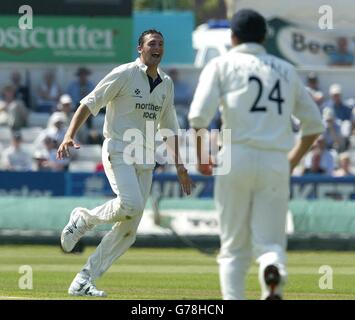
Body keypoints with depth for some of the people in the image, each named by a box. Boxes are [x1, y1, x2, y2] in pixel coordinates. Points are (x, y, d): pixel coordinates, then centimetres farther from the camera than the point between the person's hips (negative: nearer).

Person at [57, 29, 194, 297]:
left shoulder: (166, 84, 14)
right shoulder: (124, 74, -5)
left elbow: (169, 127, 23)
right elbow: (90, 103, -9)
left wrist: (179, 166, 18)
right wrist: (70, 136, -22)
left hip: (146, 159, 6)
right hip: (118, 151, -6)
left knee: (129, 229, -1)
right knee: (131, 204, -31)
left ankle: (83, 282, 4)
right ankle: (84, 219, -1)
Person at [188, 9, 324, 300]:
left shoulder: (222, 65, 6)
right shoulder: (286, 70, 18)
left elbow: (199, 116, -8)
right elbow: (314, 123, 20)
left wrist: (201, 156, 5)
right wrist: (293, 161, 28)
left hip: (237, 158, -2)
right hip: (276, 164, 2)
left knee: (234, 246, 8)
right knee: (270, 241, 4)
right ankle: (274, 267, -31)